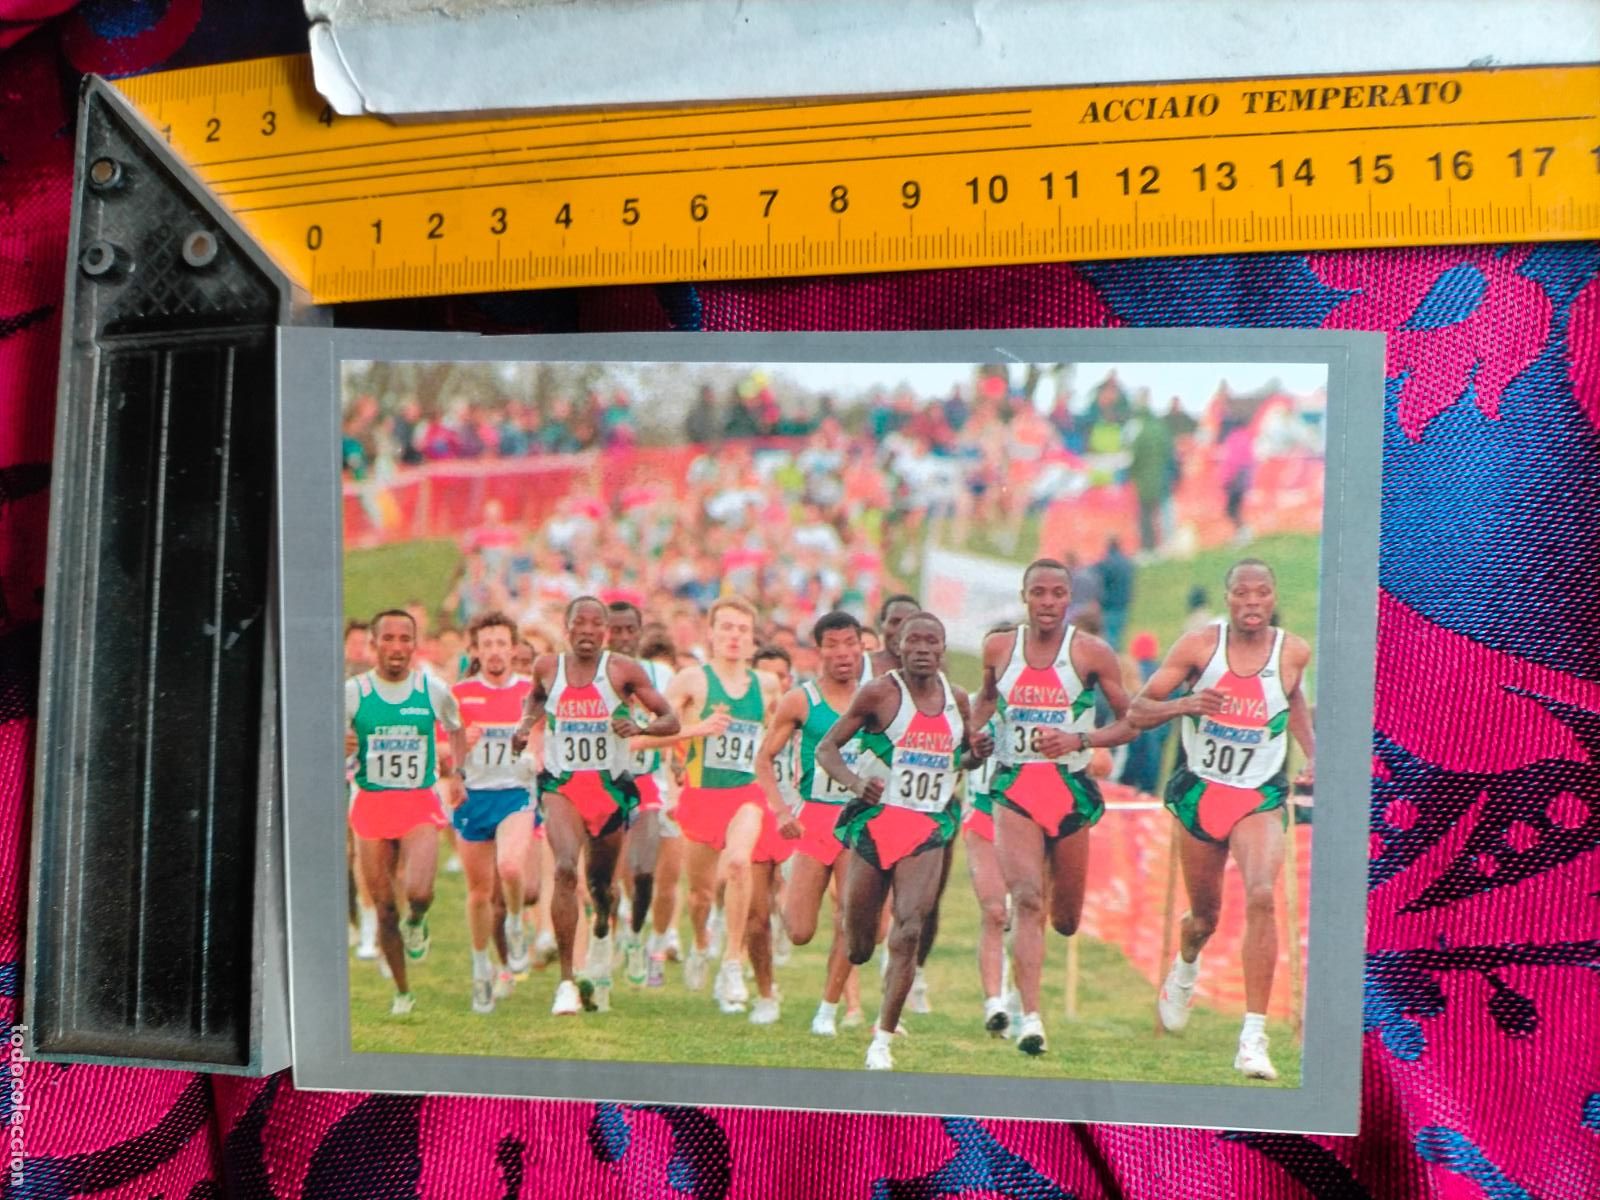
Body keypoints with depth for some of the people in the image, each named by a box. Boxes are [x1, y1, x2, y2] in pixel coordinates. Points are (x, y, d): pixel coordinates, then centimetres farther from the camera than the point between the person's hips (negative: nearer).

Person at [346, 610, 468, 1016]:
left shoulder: (434, 690, 0)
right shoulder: (352, 691, -2)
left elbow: (455, 730, 19)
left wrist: (457, 774, 5)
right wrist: (340, 747, -19)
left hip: (421, 804, -1)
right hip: (371, 804, 1)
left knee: (418, 891, -23)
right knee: (384, 907, 5)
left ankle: (416, 922, 14)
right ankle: (402, 993, 22)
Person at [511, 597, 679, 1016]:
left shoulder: (622, 669, -4)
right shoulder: (547, 667, 3)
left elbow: (671, 721, -3)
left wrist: (640, 727, -23)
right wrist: (526, 725, 7)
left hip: (610, 787, 0)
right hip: (561, 784, 0)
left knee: (601, 881, 14)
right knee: (565, 869, -24)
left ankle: (602, 934, 52)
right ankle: (566, 981, -20)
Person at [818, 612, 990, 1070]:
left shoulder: (957, 699, 7)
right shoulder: (880, 693, -6)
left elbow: (963, 756, 23)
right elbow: (826, 748, -3)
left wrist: (978, 752, 0)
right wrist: (855, 781, -21)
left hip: (929, 827, 2)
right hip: (877, 819, -2)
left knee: (910, 931, -13)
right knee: (857, 943, 5)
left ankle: (882, 1038, -3)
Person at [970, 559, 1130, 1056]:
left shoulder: (1091, 652, -4)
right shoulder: (998, 647, 4)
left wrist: (1079, 740, -16)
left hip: (1072, 788, 0)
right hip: (1014, 787, 0)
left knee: (1066, 918, 11)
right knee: (1026, 899, -18)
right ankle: (1030, 1017, -19)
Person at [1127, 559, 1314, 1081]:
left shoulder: (1294, 652, -5)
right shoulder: (1198, 645, -9)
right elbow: (1136, 712, -7)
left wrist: (1313, 755, 7)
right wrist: (1185, 704, -26)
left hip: (1259, 799, 0)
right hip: (1199, 791, 1)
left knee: (1262, 897, -25)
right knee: (1205, 914, 15)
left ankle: (1254, 1037, -20)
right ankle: (1186, 966, 54)